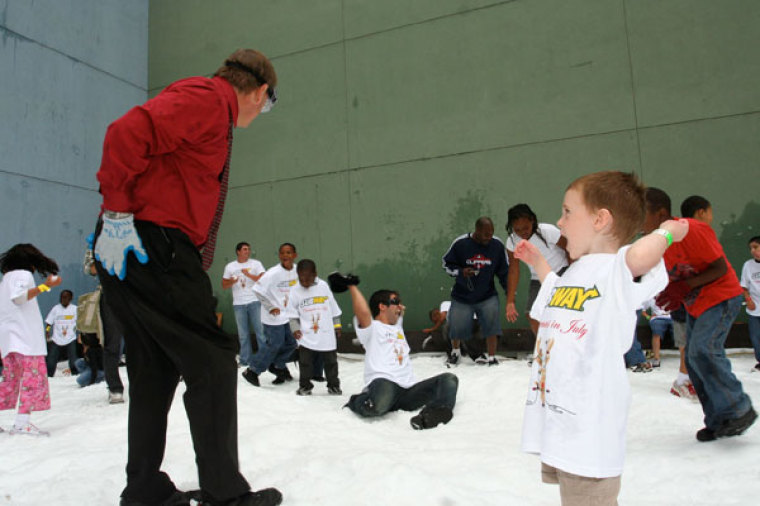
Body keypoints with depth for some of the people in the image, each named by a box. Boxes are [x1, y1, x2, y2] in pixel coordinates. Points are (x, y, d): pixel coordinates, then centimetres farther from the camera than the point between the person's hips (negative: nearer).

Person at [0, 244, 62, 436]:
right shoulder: (23, 274, -3)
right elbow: (18, 296, -21)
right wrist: (45, 286, -26)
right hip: (25, 335, -9)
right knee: (33, 376, -10)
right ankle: (22, 422, -17)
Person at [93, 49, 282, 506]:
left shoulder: (212, 113, 24)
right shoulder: (207, 98, -6)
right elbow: (128, 132, -20)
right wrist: (118, 215, -22)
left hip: (137, 252, 10)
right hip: (151, 249, -10)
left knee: (157, 371, 14)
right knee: (213, 359, -6)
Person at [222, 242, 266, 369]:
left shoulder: (256, 263, 4)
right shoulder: (230, 266, 10)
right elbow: (224, 286, 11)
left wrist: (249, 274, -16)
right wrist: (231, 282, -11)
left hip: (255, 302, -2)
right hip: (238, 304, 2)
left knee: (261, 330, -4)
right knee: (243, 334, 8)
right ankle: (245, 360, 16)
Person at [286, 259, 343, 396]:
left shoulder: (323, 286, -1)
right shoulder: (295, 291, -4)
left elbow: (334, 309, 7)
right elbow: (292, 313, 0)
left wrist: (337, 325, 10)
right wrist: (295, 328, -10)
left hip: (327, 334, 1)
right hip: (306, 336, -1)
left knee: (331, 361, 9)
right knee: (305, 361, 4)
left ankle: (333, 385, 23)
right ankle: (305, 386, 21)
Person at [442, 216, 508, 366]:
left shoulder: (497, 245, -8)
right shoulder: (460, 243, -14)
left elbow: (503, 271, 5)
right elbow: (446, 264, -2)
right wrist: (461, 272, -19)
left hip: (487, 295, 1)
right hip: (462, 296, -1)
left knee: (491, 324, -14)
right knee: (457, 327, 4)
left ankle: (492, 358, 8)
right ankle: (455, 352, 37)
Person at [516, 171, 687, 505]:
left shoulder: (618, 269, -13)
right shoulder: (573, 271, 14)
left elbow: (640, 255, -37)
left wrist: (667, 231, -17)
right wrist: (537, 262, 33)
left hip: (588, 427, -9)